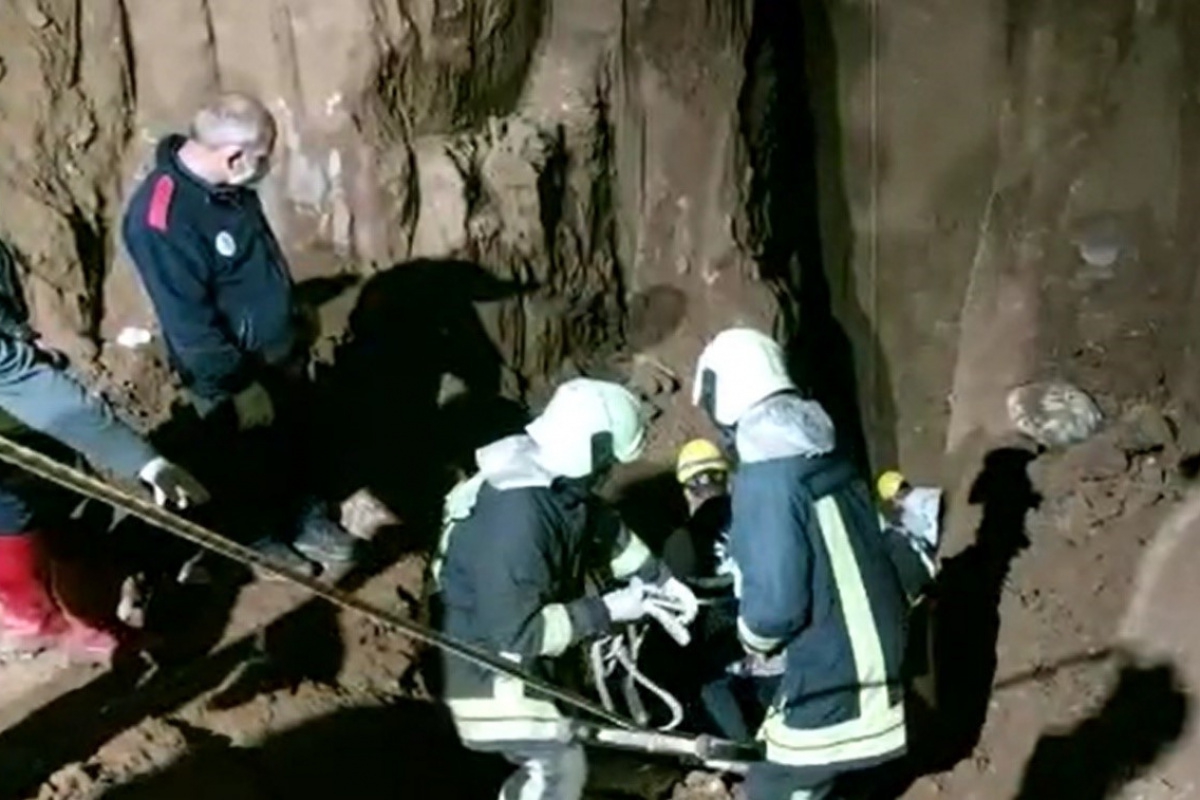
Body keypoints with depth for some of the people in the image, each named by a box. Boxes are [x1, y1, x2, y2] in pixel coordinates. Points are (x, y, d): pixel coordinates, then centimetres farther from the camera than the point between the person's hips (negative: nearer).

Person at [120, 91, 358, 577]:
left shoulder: (227, 183, -6)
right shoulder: (161, 220, -33)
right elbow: (188, 324, -28)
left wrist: (295, 318, 20)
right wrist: (239, 386, -22)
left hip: (280, 348, 7)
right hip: (230, 369, -7)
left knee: (300, 438, 23)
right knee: (246, 463, 15)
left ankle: (307, 517, 45)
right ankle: (259, 541, 38)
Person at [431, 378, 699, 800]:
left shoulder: (556, 479, -6)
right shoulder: (514, 517, -34)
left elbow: (603, 527, 14)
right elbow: (517, 631, -32)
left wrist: (660, 578, 8)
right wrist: (604, 612, -25)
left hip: (520, 649, 10)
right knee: (558, 766, -12)